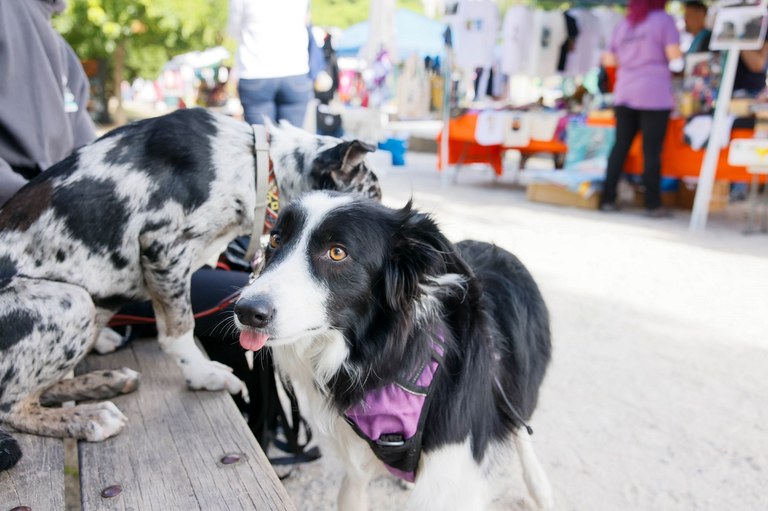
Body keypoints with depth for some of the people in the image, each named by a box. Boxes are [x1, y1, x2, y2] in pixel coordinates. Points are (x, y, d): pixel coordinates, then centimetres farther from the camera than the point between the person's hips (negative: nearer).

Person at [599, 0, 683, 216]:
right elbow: (674, 57, -9)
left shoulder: (622, 24, 14)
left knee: (620, 146, 8)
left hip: (624, 94, 5)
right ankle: (653, 204, 2)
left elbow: (610, 59, 17)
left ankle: (608, 198, 7)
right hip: (654, 94, -5)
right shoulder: (664, 20, -1)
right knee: (651, 150, -2)